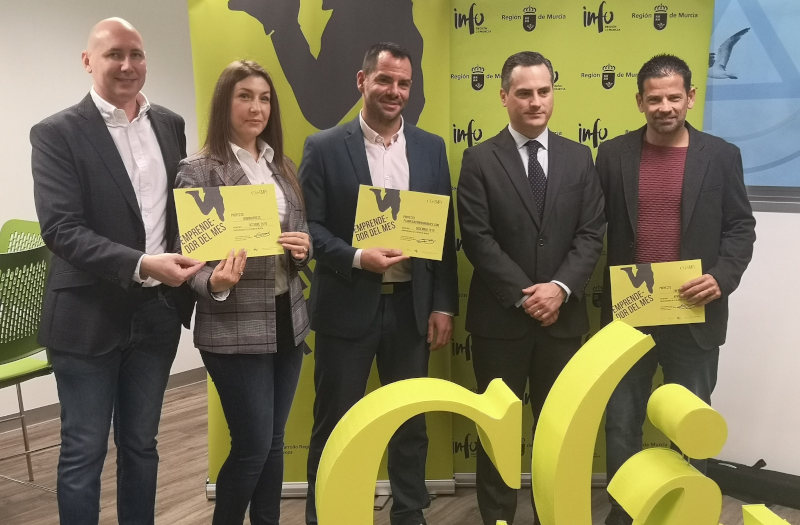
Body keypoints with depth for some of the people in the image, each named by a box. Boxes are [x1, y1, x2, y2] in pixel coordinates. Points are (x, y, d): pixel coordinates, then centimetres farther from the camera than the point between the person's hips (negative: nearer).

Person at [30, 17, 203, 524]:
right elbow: (61, 229, -18)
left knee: (141, 445, 17)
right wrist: (141, 265, -29)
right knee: (83, 452, 7)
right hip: (89, 315, -4)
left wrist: (198, 259, -3)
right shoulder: (57, 133, -9)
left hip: (157, 311, 5)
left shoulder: (170, 124, 6)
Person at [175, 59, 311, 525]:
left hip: (288, 321, 6)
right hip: (235, 329, -5)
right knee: (253, 444, 0)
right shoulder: (199, 171, -8)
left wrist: (304, 249, -8)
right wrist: (214, 284, -28)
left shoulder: (284, 167, 9)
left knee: (274, 442, 14)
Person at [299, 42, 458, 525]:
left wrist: (444, 305, 1)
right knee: (335, 423, 8)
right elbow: (308, 227, -5)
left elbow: (445, 233, 6)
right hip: (348, 306, -3)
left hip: (412, 305, 3)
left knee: (412, 421, 14)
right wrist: (357, 258, -20)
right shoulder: (325, 147, -3)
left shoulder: (431, 148, 6)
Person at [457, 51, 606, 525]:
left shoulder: (578, 157, 7)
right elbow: (477, 238, -9)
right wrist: (525, 295, -15)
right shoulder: (480, 160, -2)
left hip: (564, 315, 3)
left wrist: (561, 288, -14)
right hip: (500, 316, -2)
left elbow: (592, 233, 0)